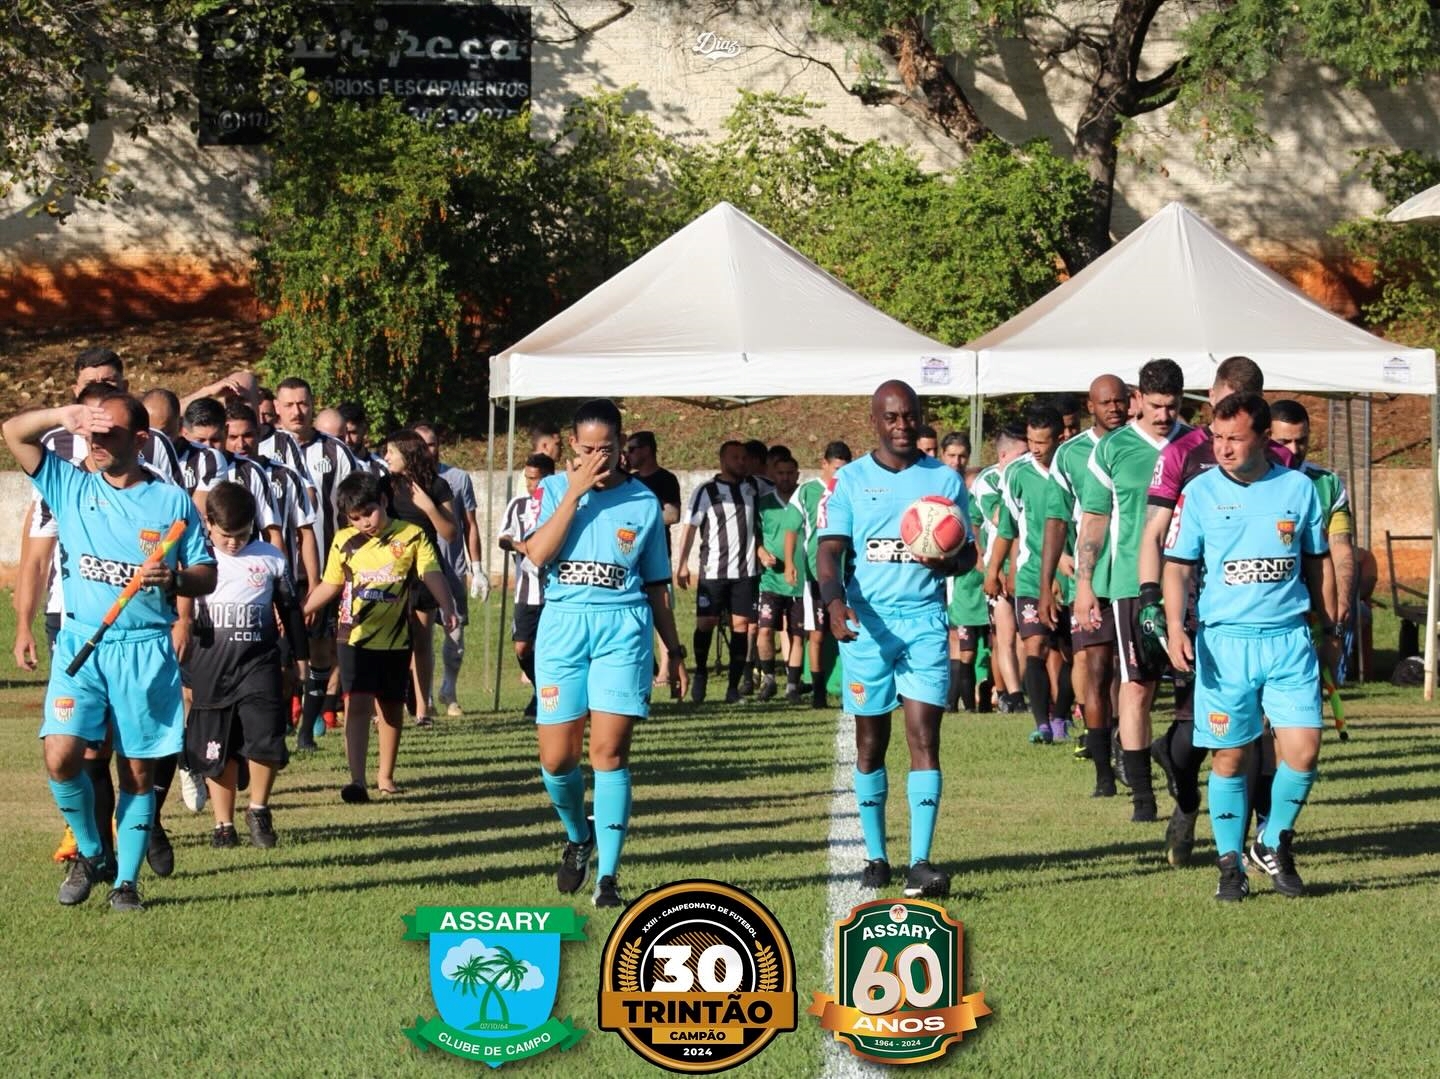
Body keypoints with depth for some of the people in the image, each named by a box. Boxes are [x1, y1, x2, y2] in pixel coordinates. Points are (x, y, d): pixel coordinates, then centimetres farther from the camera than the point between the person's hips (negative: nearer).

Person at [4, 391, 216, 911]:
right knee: (61, 756, -12)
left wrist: (172, 578, -16)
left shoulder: (172, 501, 3)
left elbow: (207, 577, 5)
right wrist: (64, 415, -16)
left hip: (145, 649, -1)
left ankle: (126, 881, 13)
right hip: (79, 642, 1)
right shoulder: (72, 486, 7)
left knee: (138, 770, 2)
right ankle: (90, 852, 11)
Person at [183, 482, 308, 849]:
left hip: (258, 662, 0)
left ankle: (259, 810, 6)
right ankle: (223, 824, 13)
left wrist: (301, 657, 14)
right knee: (218, 749, 3)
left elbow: (290, 609, 14)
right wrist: (180, 668, 7)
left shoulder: (271, 559, 5)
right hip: (209, 665, 0)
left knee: (265, 738, -14)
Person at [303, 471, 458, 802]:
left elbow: (432, 575, -11)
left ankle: (385, 775, 28)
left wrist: (447, 608, -28)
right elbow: (330, 586, 16)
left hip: (395, 639, 0)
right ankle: (356, 780, -19)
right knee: (357, 704, -13)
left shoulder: (411, 536, -2)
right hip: (354, 638, 0)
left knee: (391, 707, 13)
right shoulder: (344, 542, 4)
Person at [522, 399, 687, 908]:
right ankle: (578, 837, 30)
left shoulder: (643, 501, 8)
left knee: (610, 752, -9)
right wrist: (576, 492, -12)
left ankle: (607, 876, -6)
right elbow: (538, 553, -10)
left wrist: (674, 648, 15)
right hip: (563, 623, 1)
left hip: (624, 627, -1)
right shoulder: (554, 489, 7)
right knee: (557, 759, 0)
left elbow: (655, 584, 16)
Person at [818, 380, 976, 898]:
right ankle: (876, 856, 18)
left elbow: (968, 552, 12)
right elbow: (830, 551, -2)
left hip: (924, 618, 0)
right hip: (867, 620, 0)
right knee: (870, 742, 6)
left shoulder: (945, 479, 8)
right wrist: (836, 603, -20)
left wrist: (948, 562, -12)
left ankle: (920, 863, -16)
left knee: (924, 737, -10)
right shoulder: (850, 480, 5)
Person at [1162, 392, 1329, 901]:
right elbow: (1177, 564, 2)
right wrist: (1175, 626, -11)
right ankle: (1231, 862, 15)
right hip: (1224, 641, -1)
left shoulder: (1298, 488, 5)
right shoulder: (1200, 492, 1)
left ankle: (1274, 843, 13)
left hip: (1289, 637, 1)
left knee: (1303, 747, -9)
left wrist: (1327, 625, 18)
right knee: (1229, 757, 2)